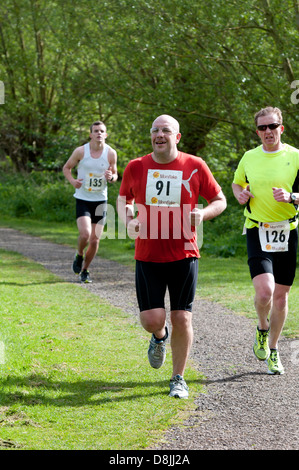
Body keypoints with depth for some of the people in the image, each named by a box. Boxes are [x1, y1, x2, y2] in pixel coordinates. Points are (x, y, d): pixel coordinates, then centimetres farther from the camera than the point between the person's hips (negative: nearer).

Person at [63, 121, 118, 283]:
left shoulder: (111, 153, -2)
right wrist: (72, 180, -13)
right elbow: (67, 167, 7)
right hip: (82, 200, -2)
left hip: (100, 200, 2)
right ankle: (79, 256, 12)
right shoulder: (80, 151, -6)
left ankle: (84, 270, 26)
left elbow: (115, 174, 11)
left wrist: (111, 177, -14)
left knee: (95, 240, 4)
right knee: (85, 234, -22)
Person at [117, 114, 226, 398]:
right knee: (152, 319, -7)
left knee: (182, 318, 0)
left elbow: (220, 200, 7)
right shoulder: (135, 168, 2)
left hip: (183, 255, -1)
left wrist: (203, 214, -13)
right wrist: (128, 220, -2)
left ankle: (178, 379, 18)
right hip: (147, 255, 1)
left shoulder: (195, 166, -2)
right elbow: (123, 199, 18)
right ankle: (160, 336, 32)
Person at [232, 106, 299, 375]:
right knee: (264, 292, -18)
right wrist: (240, 194, 1)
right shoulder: (249, 158, 6)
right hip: (258, 233, 0)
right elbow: (237, 183, 23)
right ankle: (262, 330, 14)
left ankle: (273, 351, 25)